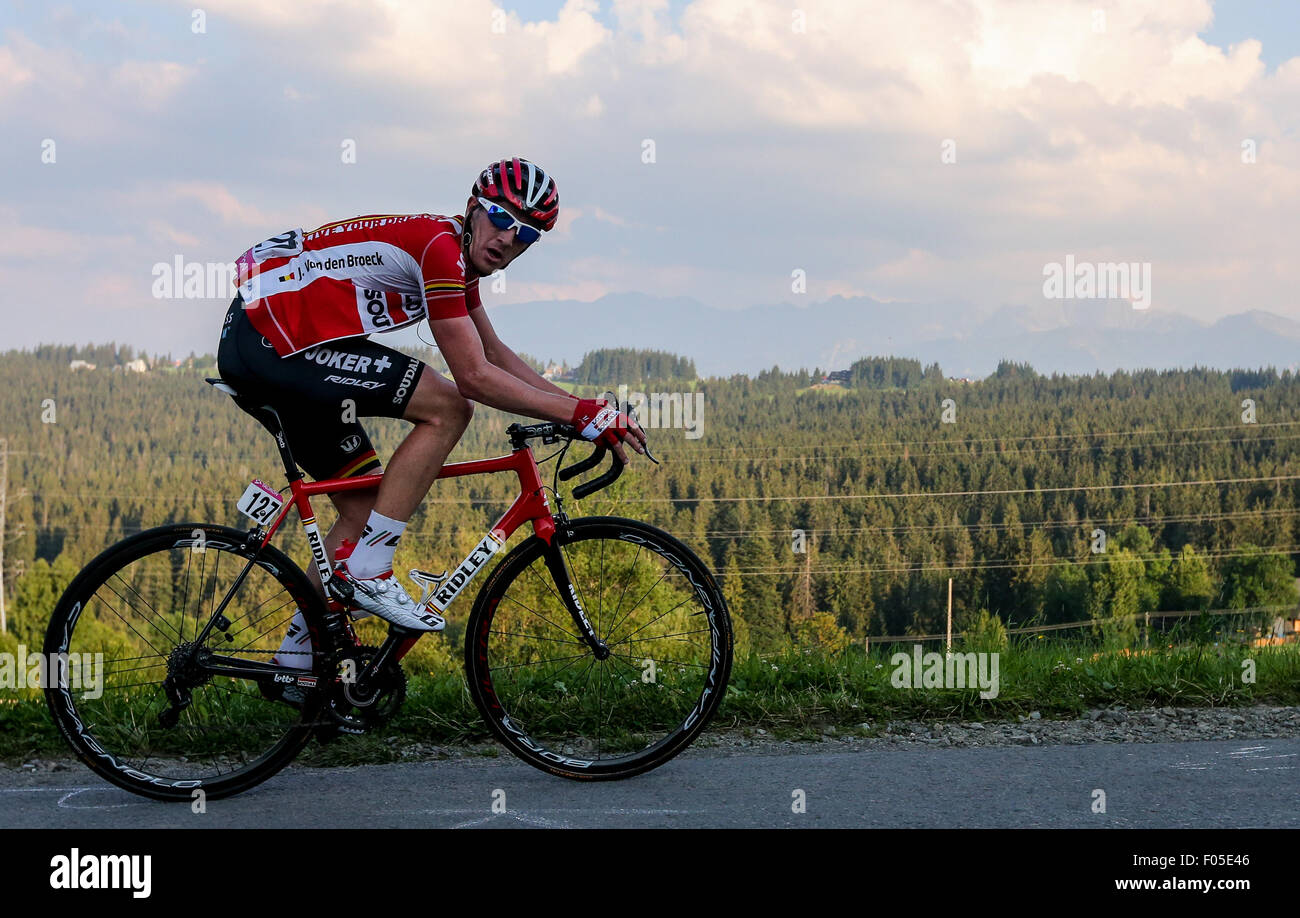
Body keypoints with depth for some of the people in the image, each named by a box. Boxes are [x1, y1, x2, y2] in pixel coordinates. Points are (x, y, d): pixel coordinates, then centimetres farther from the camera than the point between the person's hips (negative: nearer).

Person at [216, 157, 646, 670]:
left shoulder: (460, 258, 14)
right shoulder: (440, 246, -17)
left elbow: (496, 354, 22)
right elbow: (474, 377, -20)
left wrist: (580, 408, 13)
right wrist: (582, 414, -17)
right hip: (270, 343, -11)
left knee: (366, 508, 13)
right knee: (447, 409, -15)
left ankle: (298, 654, 19)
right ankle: (367, 571, -13)